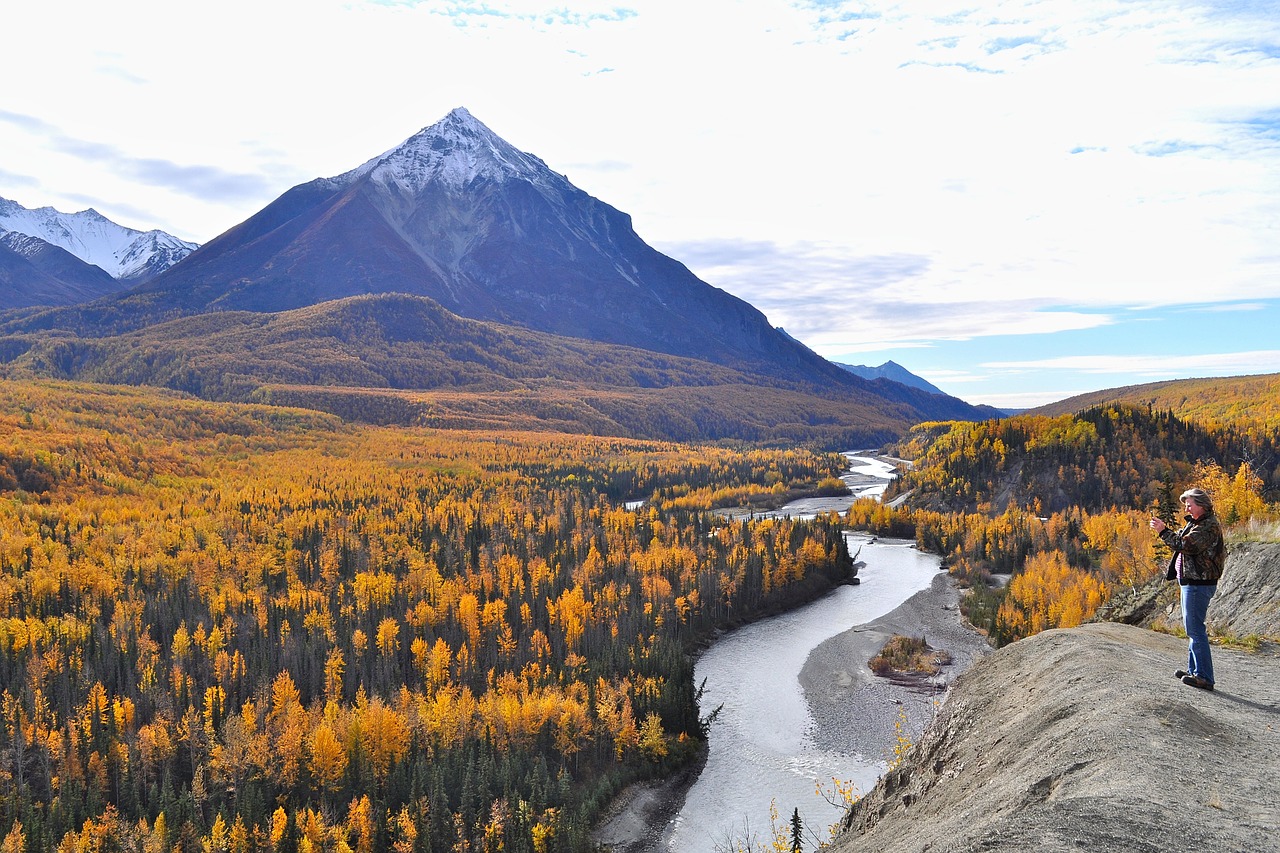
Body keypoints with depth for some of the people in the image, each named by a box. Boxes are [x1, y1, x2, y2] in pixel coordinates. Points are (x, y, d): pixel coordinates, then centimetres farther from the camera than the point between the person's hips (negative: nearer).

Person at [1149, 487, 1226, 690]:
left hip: (1198, 584, -11)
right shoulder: (1197, 522, 16)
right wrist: (1165, 530, 6)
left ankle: (1204, 677, -8)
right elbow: (1182, 541, 20)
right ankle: (1194, 670, 25)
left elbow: (1186, 545, -25)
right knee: (1192, 627, 17)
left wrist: (1163, 532, -19)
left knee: (1195, 628, -10)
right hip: (1192, 582, 11)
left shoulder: (1209, 526, -16)